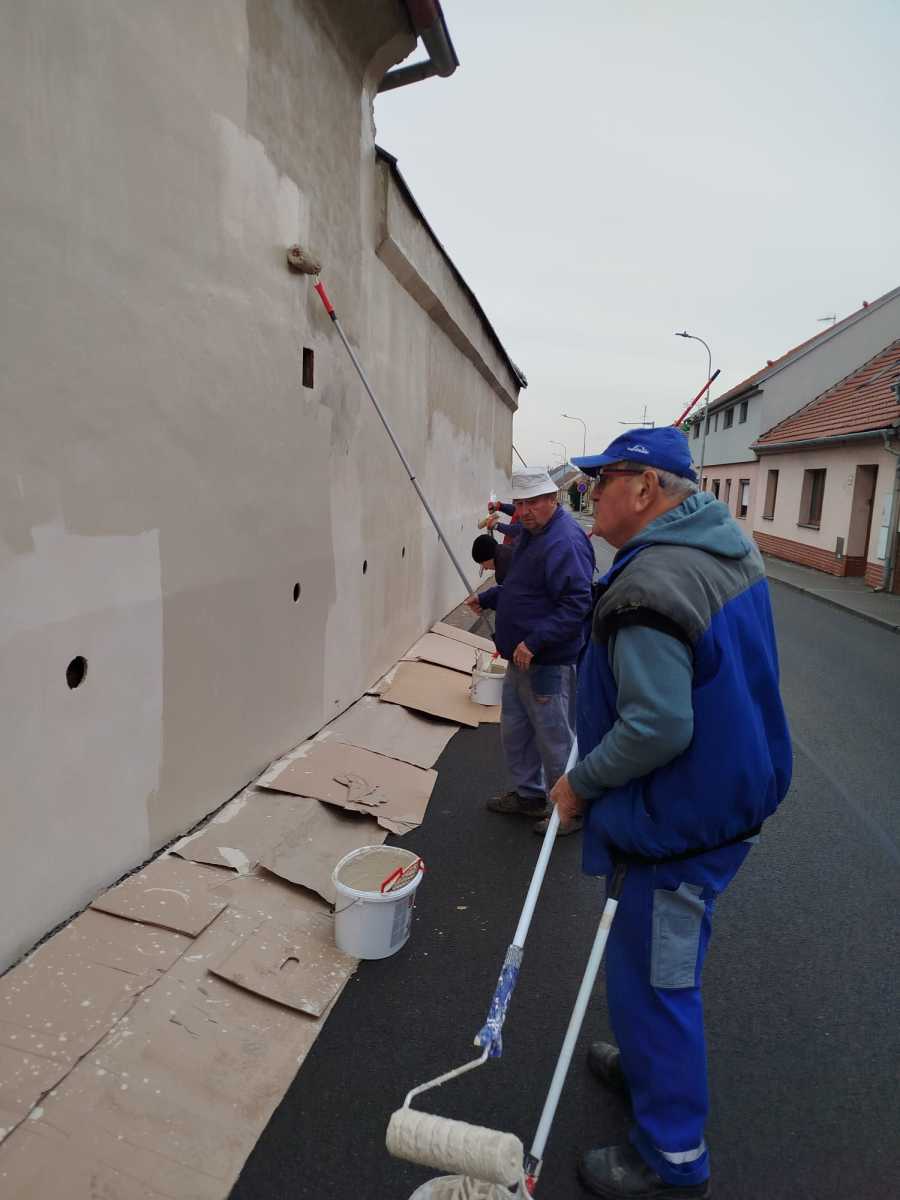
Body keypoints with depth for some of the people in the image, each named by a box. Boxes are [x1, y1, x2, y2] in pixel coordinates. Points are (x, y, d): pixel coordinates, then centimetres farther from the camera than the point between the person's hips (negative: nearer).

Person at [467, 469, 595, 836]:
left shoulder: (565, 541, -21)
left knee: (555, 740, 4)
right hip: (521, 657, 10)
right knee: (514, 730, 21)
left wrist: (534, 642, -30)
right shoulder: (530, 533, 11)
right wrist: (487, 598, 13)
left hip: (549, 663, -10)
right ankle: (529, 794, 38)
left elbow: (577, 605, -28)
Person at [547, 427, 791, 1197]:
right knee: (657, 966, 27)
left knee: (652, 980, 8)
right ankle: (647, 1067, 48)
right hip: (733, 789, 10)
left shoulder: (650, 587, -28)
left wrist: (581, 782, -16)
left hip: (682, 818, -10)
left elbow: (657, 728, -32)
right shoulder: (731, 545, 4)